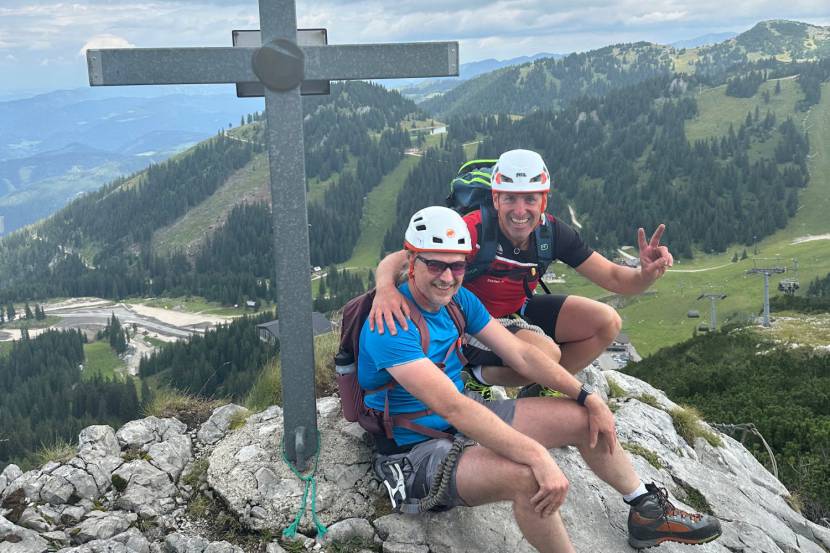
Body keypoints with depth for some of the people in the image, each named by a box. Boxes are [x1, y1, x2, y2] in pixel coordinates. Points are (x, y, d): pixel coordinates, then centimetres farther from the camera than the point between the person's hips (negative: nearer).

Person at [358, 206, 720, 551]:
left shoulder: (458, 299, -1)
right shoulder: (391, 325, -27)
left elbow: (521, 355, 2)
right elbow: (450, 406, -36)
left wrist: (589, 398, -6)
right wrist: (537, 455, -40)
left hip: (467, 417, 8)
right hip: (417, 447, -8)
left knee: (583, 418, 3)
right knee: (525, 476, -35)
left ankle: (649, 514, 24)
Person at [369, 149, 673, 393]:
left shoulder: (552, 232, -15)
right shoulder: (474, 230, -30)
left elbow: (614, 278, -11)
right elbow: (397, 260, -33)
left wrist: (646, 273, -34)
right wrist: (386, 289, -56)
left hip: (518, 311, 6)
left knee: (607, 322, -7)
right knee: (546, 353, -32)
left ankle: (536, 391, 7)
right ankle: (484, 377, -1)